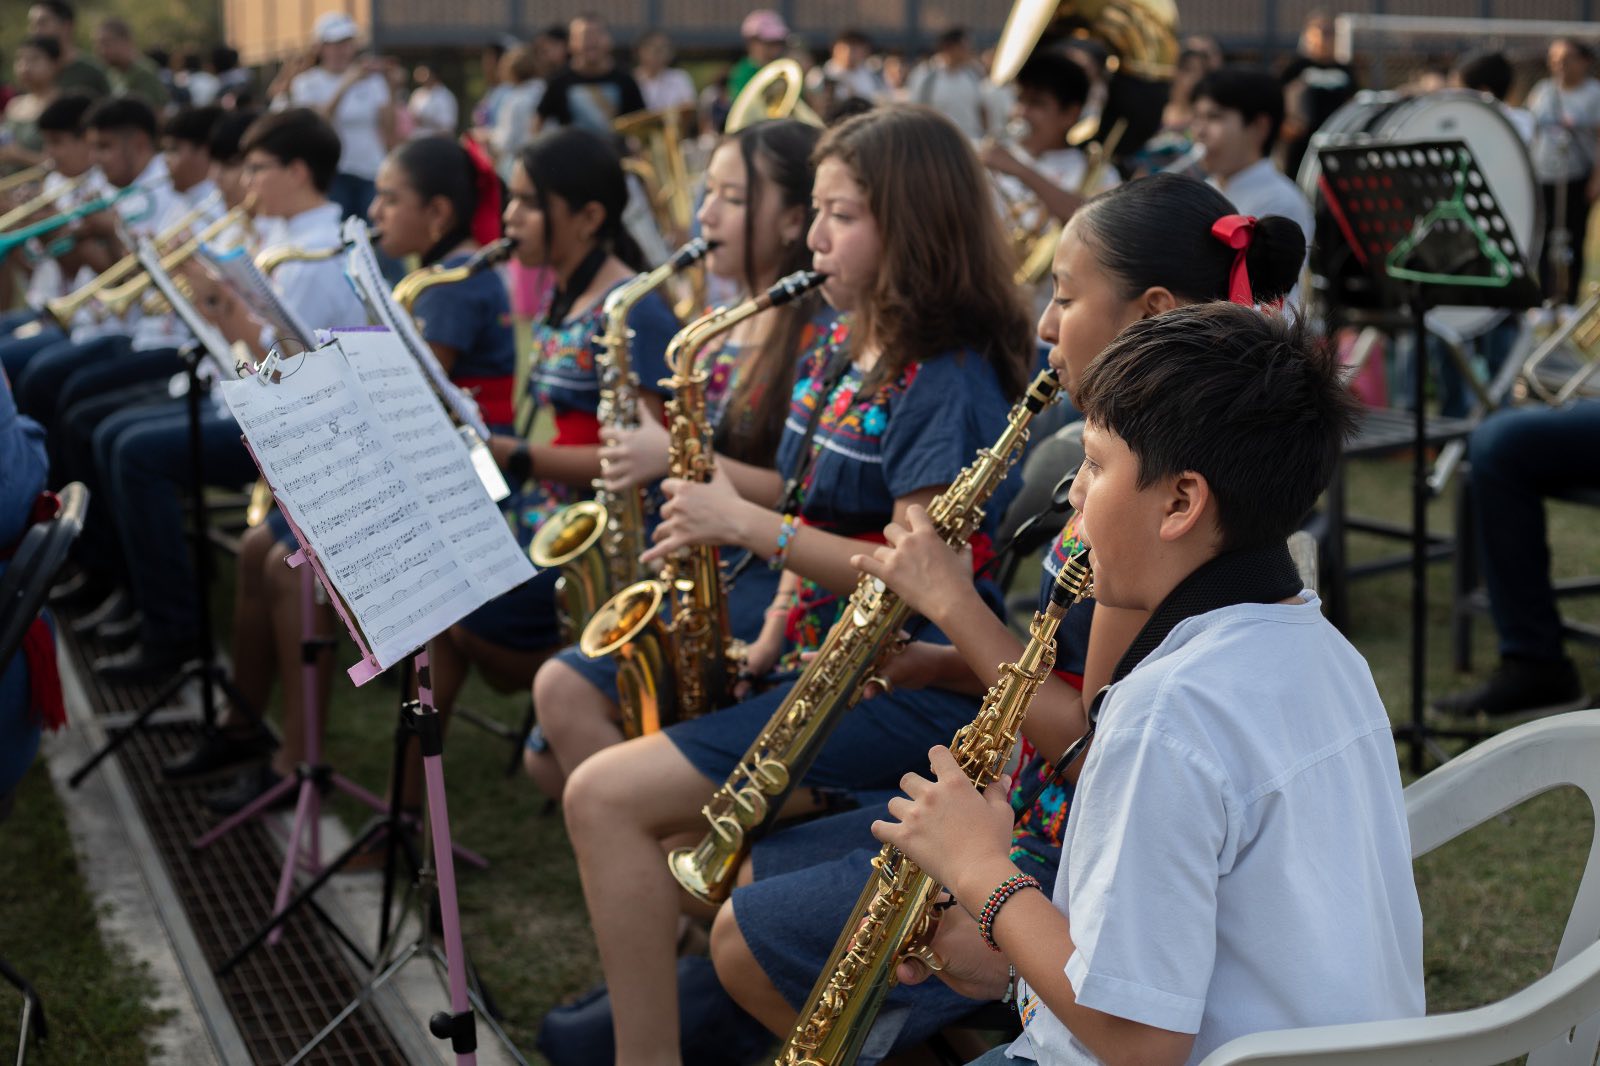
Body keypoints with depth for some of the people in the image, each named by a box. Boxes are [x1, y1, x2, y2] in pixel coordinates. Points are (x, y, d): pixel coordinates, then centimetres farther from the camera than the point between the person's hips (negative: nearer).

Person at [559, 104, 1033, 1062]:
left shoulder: (947, 384, -16)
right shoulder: (846, 356, 12)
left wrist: (748, 524, -20)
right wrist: (762, 650, 4)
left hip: (906, 687, -9)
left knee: (606, 796, -17)